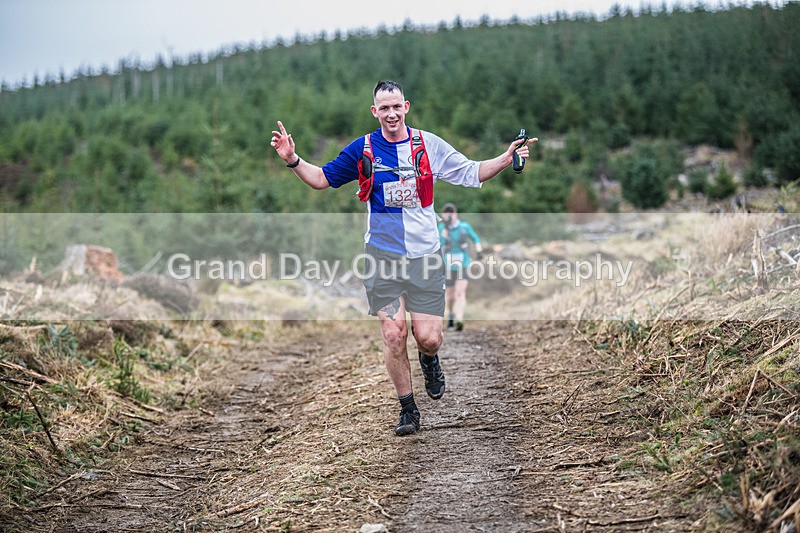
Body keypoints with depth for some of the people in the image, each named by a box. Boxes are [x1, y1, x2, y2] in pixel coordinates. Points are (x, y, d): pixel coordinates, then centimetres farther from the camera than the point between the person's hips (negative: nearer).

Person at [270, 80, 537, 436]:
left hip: (425, 255, 0)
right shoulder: (362, 149, 2)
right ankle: (407, 409, 12)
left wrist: (506, 159, -5)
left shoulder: (429, 145, 2)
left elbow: (471, 173, 10)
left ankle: (429, 360, 34)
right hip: (382, 255, 0)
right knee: (393, 334, -5)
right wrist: (293, 160, -4)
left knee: (428, 337, -5)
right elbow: (321, 179, 12)